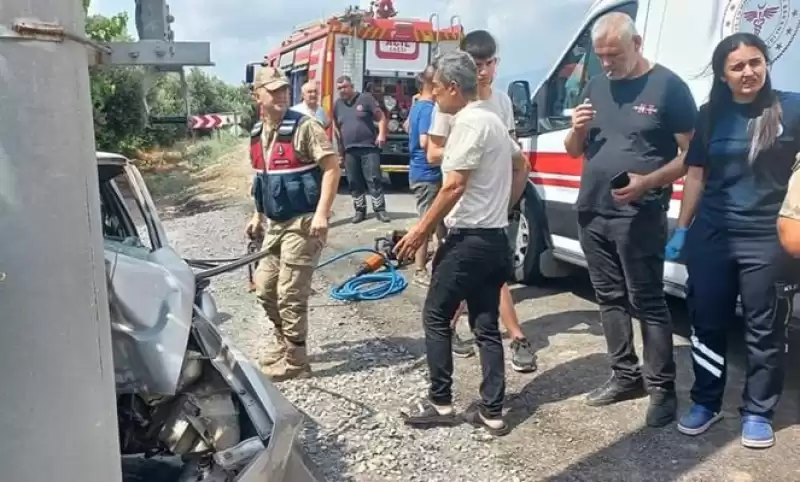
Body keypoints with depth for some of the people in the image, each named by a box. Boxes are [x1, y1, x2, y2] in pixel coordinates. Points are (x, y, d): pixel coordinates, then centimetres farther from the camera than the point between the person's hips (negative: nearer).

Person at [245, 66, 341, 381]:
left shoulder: (304, 127, -13)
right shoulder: (257, 135, 11)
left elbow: (332, 167, -18)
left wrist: (322, 213, -26)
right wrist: (258, 215, 22)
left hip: (302, 223, -8)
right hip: (275, 224, 8)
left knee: (290, 294, -4)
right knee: (265, 288, 15)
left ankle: (295, 361, 10)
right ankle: (284, 341, 35)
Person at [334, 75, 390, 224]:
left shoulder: (365, 98, 0)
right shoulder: (337, 104, 14)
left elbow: (381, 117, -1)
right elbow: (336, 127, 21)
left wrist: (382, 134, -14)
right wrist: (339, 148, 16)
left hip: (369, 147, -4)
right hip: (349, 150, 4)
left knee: (374, 179, -5)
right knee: (354, 182, 6)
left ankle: (380, 209, 1)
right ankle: (360, 210, 15)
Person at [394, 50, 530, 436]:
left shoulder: (468, 123, -15)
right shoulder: (493, 120, 15)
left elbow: (453, 187, -20)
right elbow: (520, 165, 29)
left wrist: (420, 230, -14)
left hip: (469, 239, -9)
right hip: (494, 238, 9)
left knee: (435, 317, 5)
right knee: (486, 326, 11)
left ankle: (440, 403, 14)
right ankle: (492, 412, 16)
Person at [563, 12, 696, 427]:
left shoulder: (668, 86, -4)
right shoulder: (595, 86, 11)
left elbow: (691, 153, -6)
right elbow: (574, 151, 16)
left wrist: (647, 182, -23)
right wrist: (577, 129, -7)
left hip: (639, 218, -6)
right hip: (592, 213, 6)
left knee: (647, 302, -1)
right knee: (610, 298, 12)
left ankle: (662, 388, 12)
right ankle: (626, 376, 25)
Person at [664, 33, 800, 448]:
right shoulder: (710, 115, 7)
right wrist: (681, 230, 9)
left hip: (766, 239, -2)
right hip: (710, 236, 3)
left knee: (763, 330, 7)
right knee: (707, 322, 10)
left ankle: (757, 412, 25)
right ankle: (706, 402, 27)